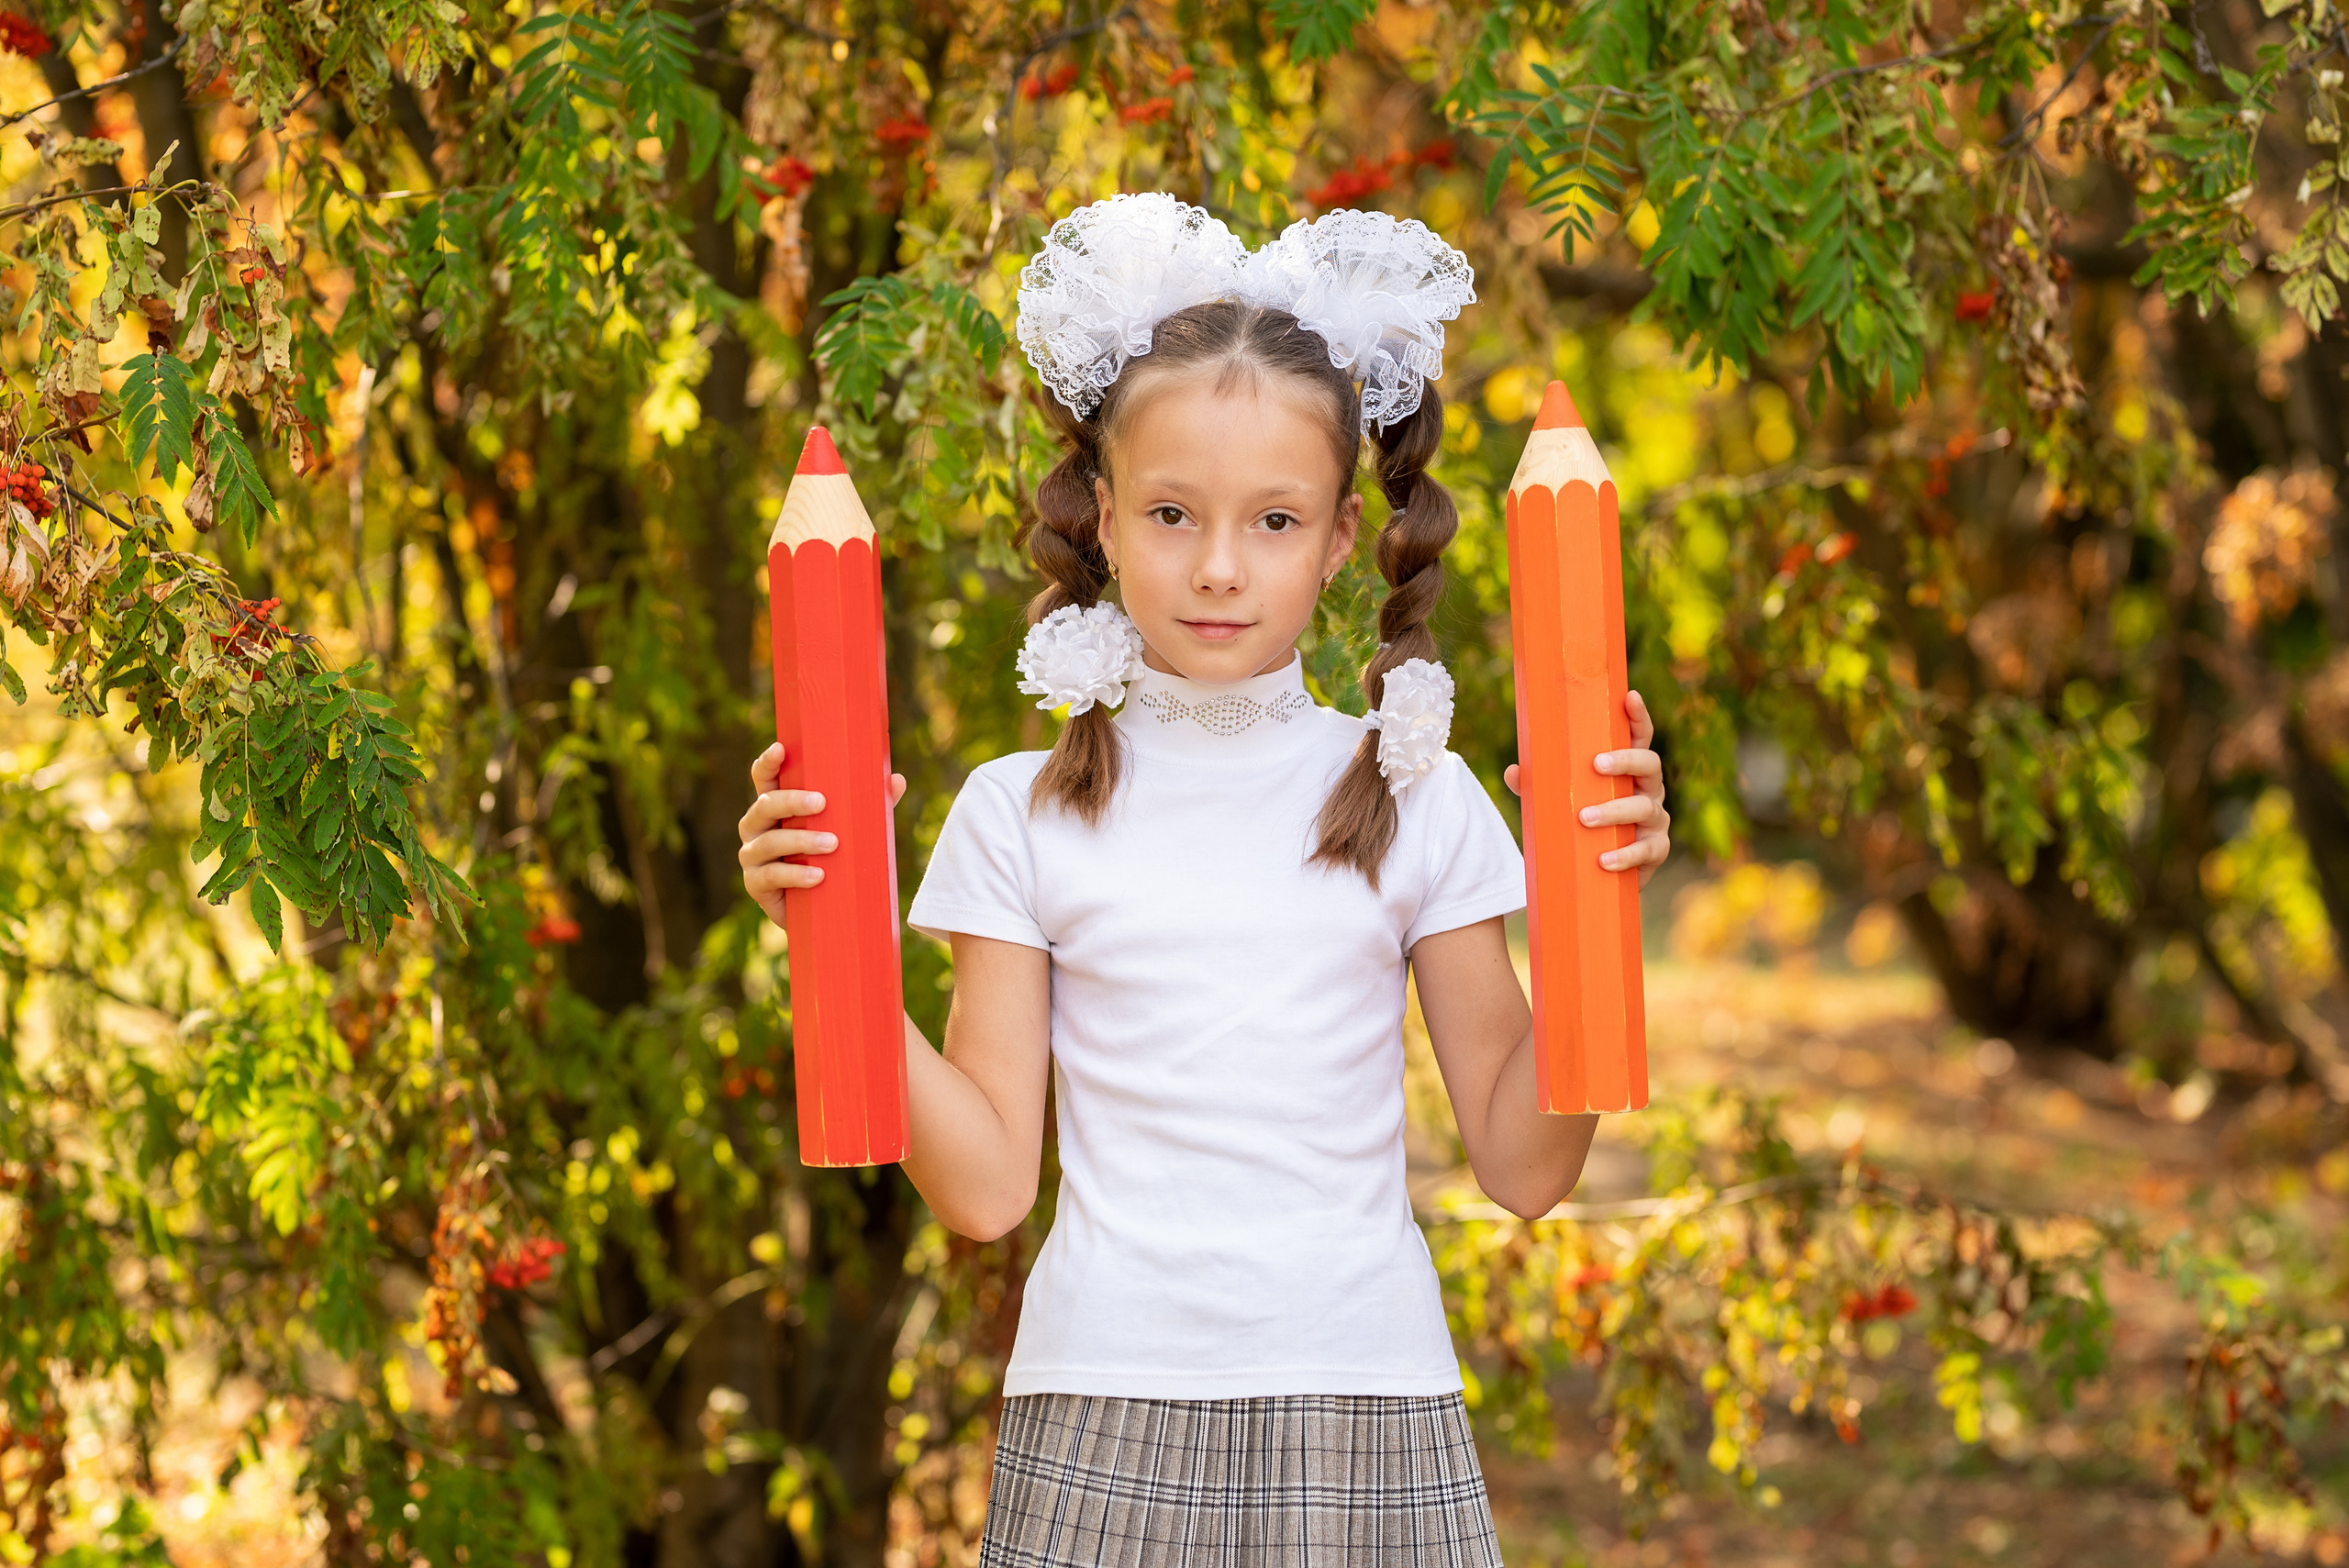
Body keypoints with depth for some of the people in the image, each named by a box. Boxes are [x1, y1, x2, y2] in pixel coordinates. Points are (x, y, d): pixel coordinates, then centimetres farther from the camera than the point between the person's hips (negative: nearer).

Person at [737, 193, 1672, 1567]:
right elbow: (985, 1186, 0)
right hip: (1107, 1421, 0)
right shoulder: (1022, 817, 2)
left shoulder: (1414, 799, 3)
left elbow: (1525, 1168, 4)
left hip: (1364, 1419, 0)